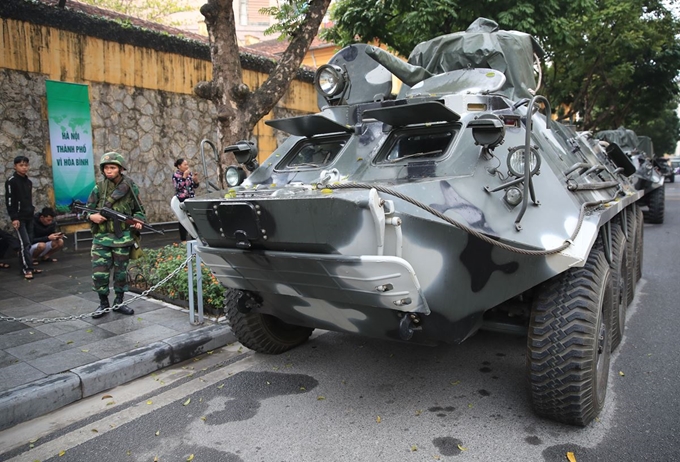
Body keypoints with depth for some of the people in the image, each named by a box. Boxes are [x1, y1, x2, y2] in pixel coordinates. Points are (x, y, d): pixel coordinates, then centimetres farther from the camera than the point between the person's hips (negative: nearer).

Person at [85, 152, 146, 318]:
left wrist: (138, 221, -10)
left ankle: (119, 302, 24)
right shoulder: (99, 188, 0)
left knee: (121, 271, 8)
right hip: (102, 237, 0)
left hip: (123, 237, 0)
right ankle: (103, 303, 16)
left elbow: (139, 210, 8)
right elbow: (87, 209, 6)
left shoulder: (131, 187, 0)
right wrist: (91, 216, -16)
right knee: (99, 272, -1)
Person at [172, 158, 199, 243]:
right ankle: (183, 240, 5)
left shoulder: (190, 173, 8)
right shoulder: (176, 175, -5)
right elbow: (178, 187, -19)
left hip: (191, 199, 5)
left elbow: (195, 186, 12)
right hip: (181, 200, -5)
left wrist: (195, 180, -8)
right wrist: (184, 176, -21)